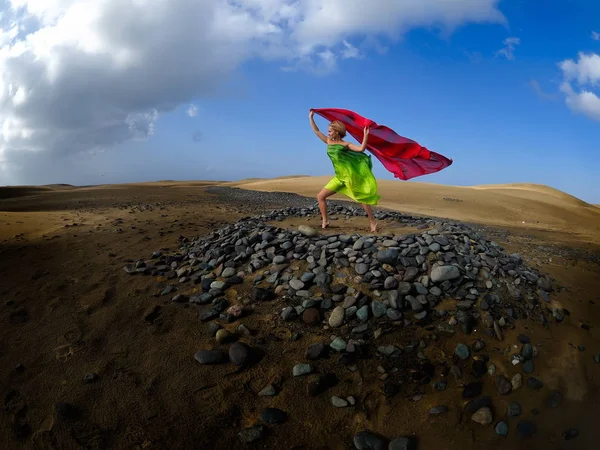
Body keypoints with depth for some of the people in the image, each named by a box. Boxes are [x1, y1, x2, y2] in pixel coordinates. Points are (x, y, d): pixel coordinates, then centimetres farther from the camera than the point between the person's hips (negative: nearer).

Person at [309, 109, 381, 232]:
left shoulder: (345, 144, -3)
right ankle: (325, 222, 7)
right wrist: (311, 118, 17)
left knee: (362, 199, -3)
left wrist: (365, 135, -20)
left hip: (350, 175, -6)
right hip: (339, 177, 6)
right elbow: (316, 131, 15)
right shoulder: (328, 142, 12)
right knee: (320, 196, 0)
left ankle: (373, 223, 5)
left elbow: (361, 149, -13)